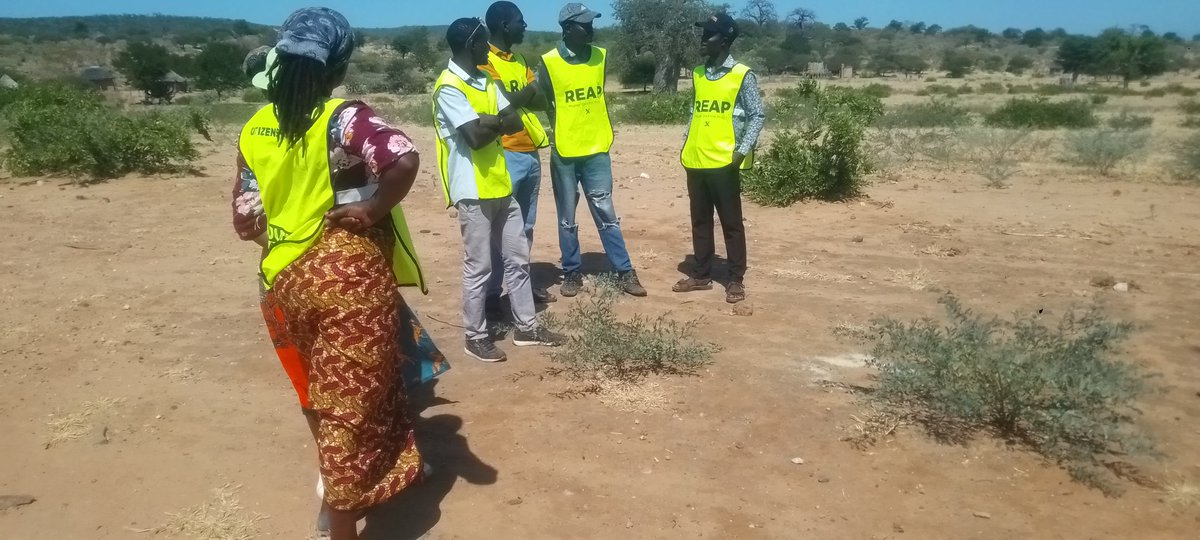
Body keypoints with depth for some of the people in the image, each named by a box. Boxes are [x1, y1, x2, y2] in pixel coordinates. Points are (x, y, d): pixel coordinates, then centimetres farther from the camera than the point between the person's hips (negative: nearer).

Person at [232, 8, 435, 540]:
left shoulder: (254, 131, 3)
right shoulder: (343, 118, -14)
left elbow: (246, 222, 4)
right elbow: (404, 159, -33)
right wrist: (375, 208, -18)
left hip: (287, 280, 7)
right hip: (351, 277, -6)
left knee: (324, 395, 26)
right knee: (351, 404, 6)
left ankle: (335, 493, 46)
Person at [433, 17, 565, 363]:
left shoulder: (486, 80, 12)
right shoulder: (449, 88, -14)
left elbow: (515, 123, 4)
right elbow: (475, 136, -23)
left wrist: (486, 122, -13)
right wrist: (498, 121, -5)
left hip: (501, 186, 8)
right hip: (473, 192, -8)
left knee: (518, 259, 13)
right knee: (478, 268, 1)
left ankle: (526, 327, 25)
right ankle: (475, 337, 15)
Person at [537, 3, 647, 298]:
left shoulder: (601, 56, 2)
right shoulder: (548, 63, -9)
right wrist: (559, 129, -2)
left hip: (597, 150, 2)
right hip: (564, 153, -2)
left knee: (606, 213, 5)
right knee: (568, 218, 8)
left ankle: (625, 272, 11)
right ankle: (572, 273, 21)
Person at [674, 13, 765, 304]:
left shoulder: (742, 75, -6)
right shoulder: (697, 74, 11)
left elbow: (757, 115, -5)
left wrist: (742, 151, -14)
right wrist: (687, 148, 11)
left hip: (724, 162, -6)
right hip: (696, 162, 6)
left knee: (731, 223, 2)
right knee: (700, 221, 13)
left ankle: (736, 280, 12)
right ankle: (701, 275, 23)